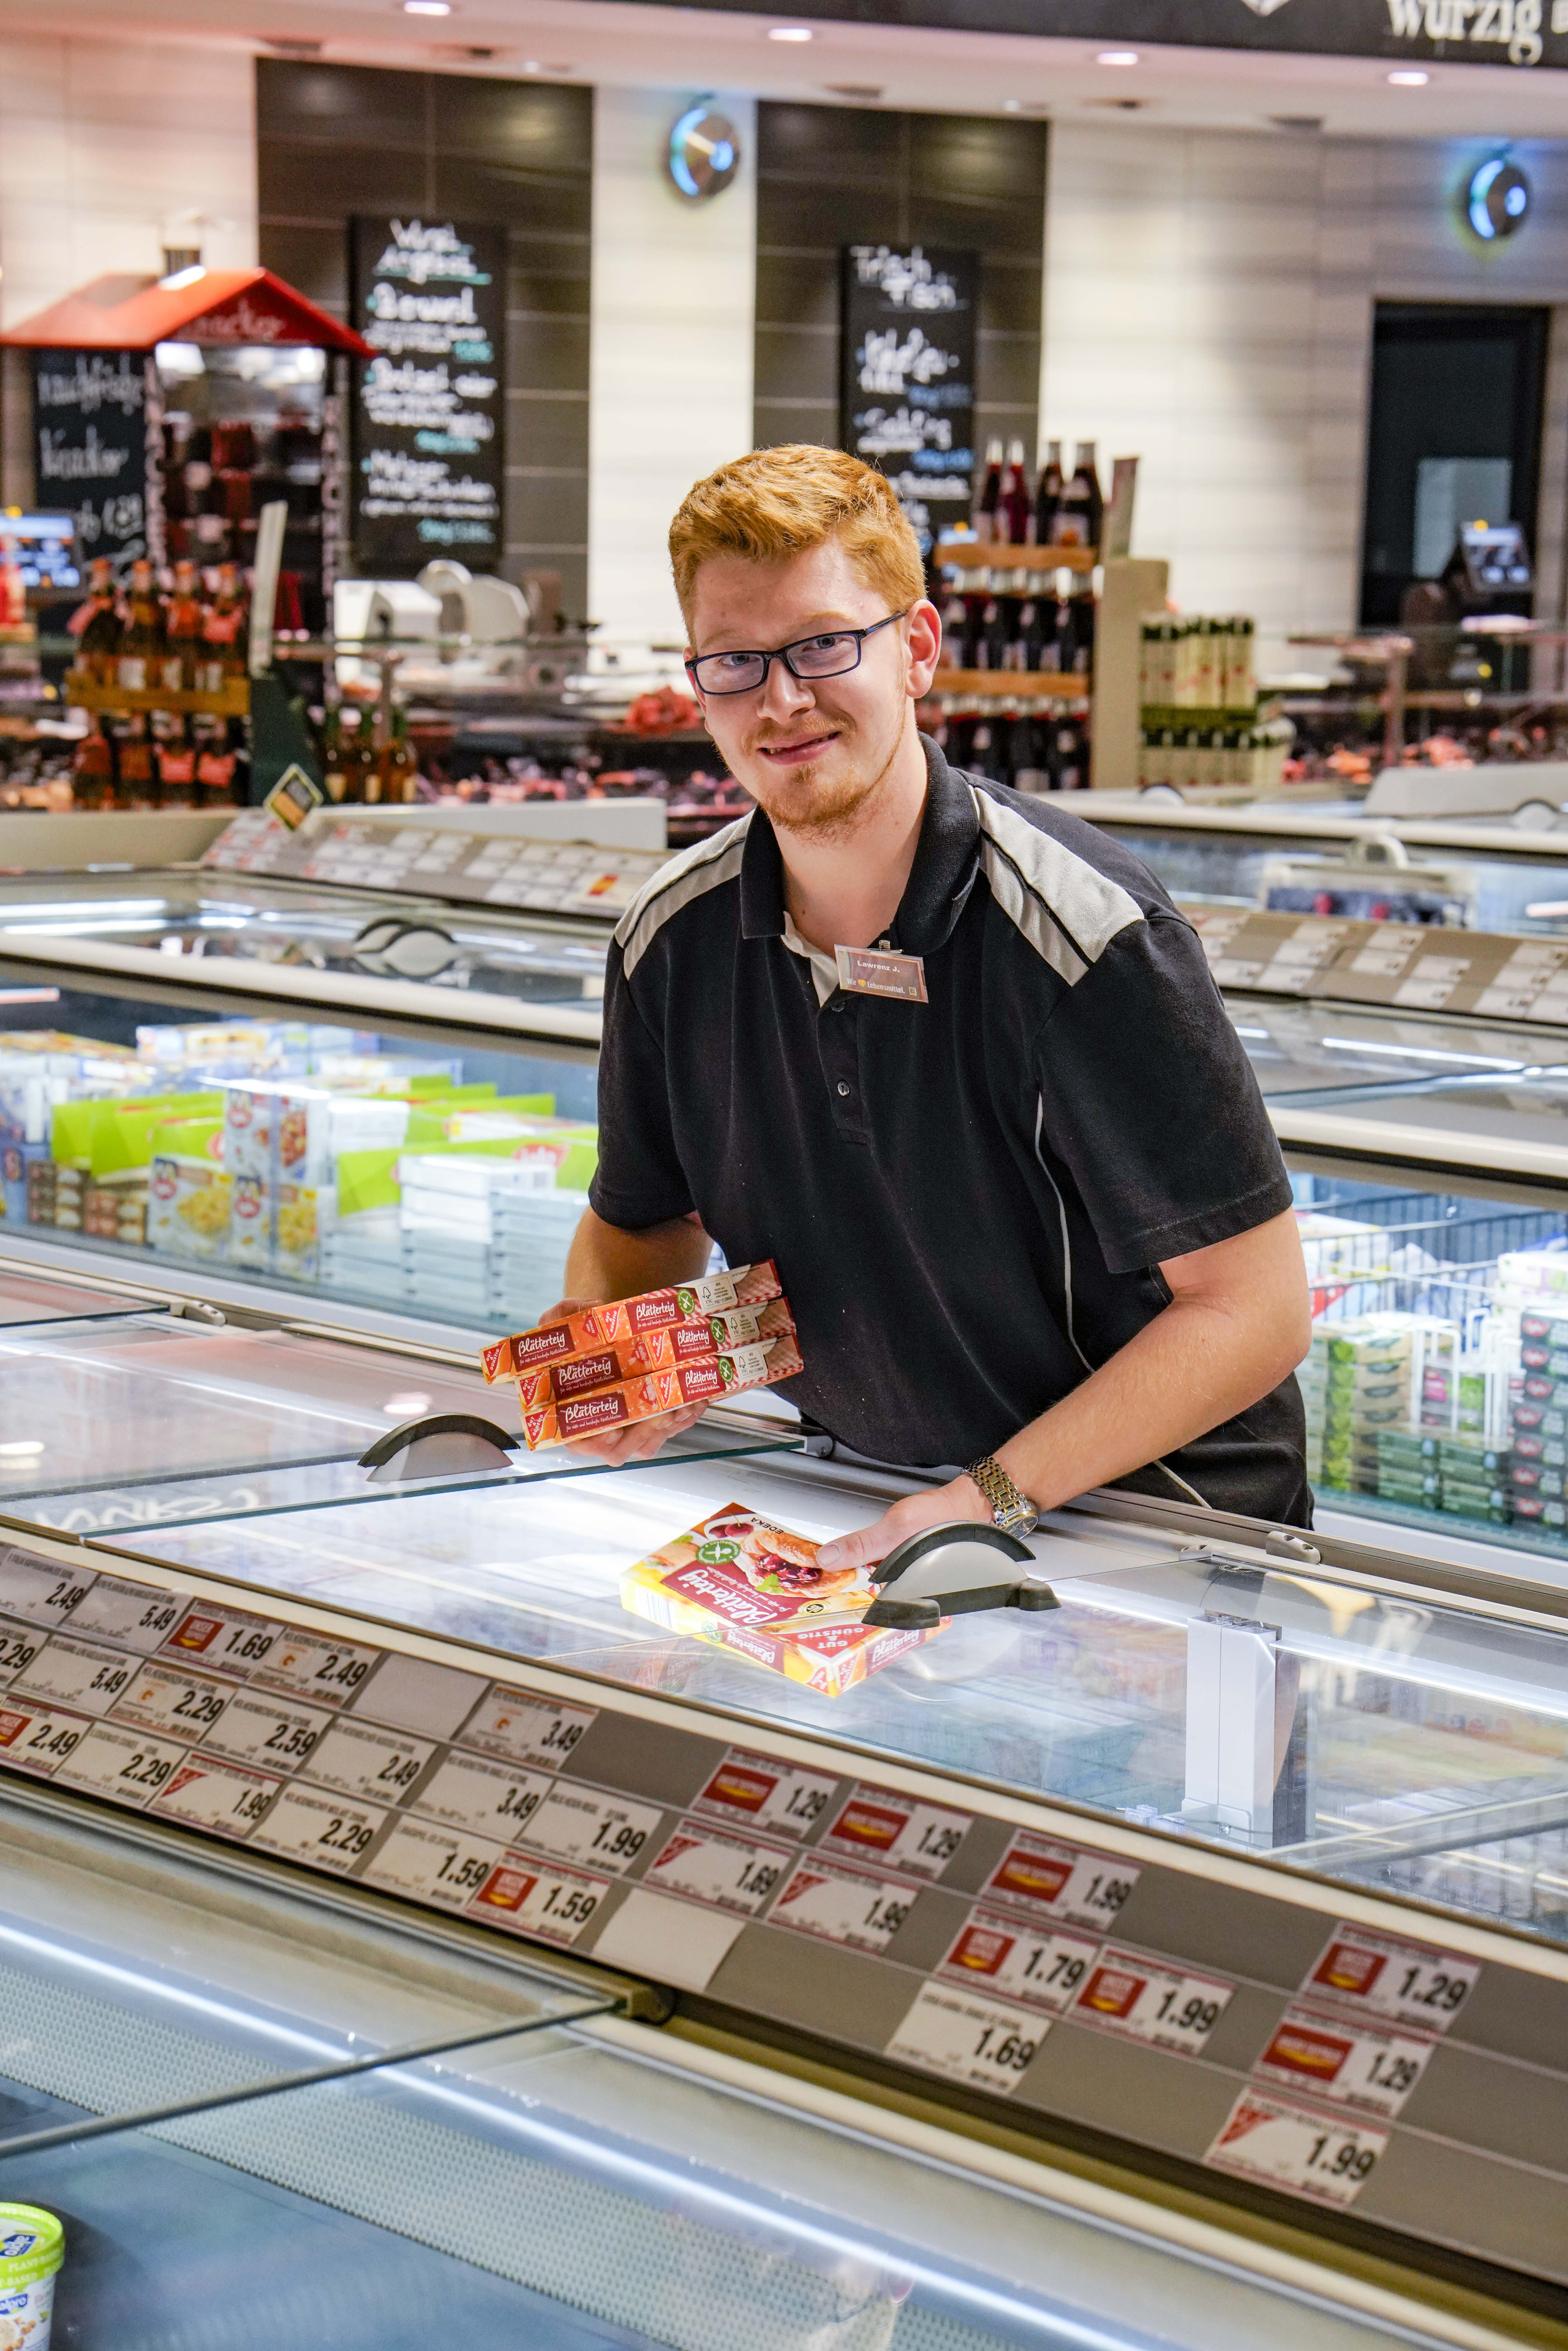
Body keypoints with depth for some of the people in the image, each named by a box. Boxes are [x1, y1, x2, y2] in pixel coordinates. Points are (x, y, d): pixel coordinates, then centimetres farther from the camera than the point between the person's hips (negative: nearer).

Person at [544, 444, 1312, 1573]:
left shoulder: (1083, 930, -18)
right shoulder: (672, 937, 0)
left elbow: (1255, 1307, -15)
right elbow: (640, 1222, 18)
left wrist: (993, 1500, -20)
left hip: (1151, 1519, -5)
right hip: (869, 1512, 5)